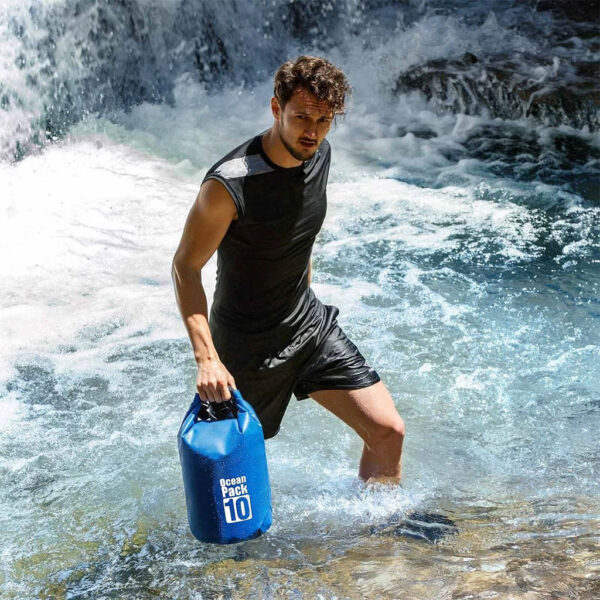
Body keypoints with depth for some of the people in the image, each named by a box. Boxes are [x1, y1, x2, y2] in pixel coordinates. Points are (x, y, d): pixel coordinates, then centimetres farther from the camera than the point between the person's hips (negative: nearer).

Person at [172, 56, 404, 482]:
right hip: (247, 345, -6)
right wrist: (207, 358, -28)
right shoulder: (230, 184, -27)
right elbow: (186, 267, -20)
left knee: (388, 431, 0)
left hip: (310, 322, 6)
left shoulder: (319, 154, -4)